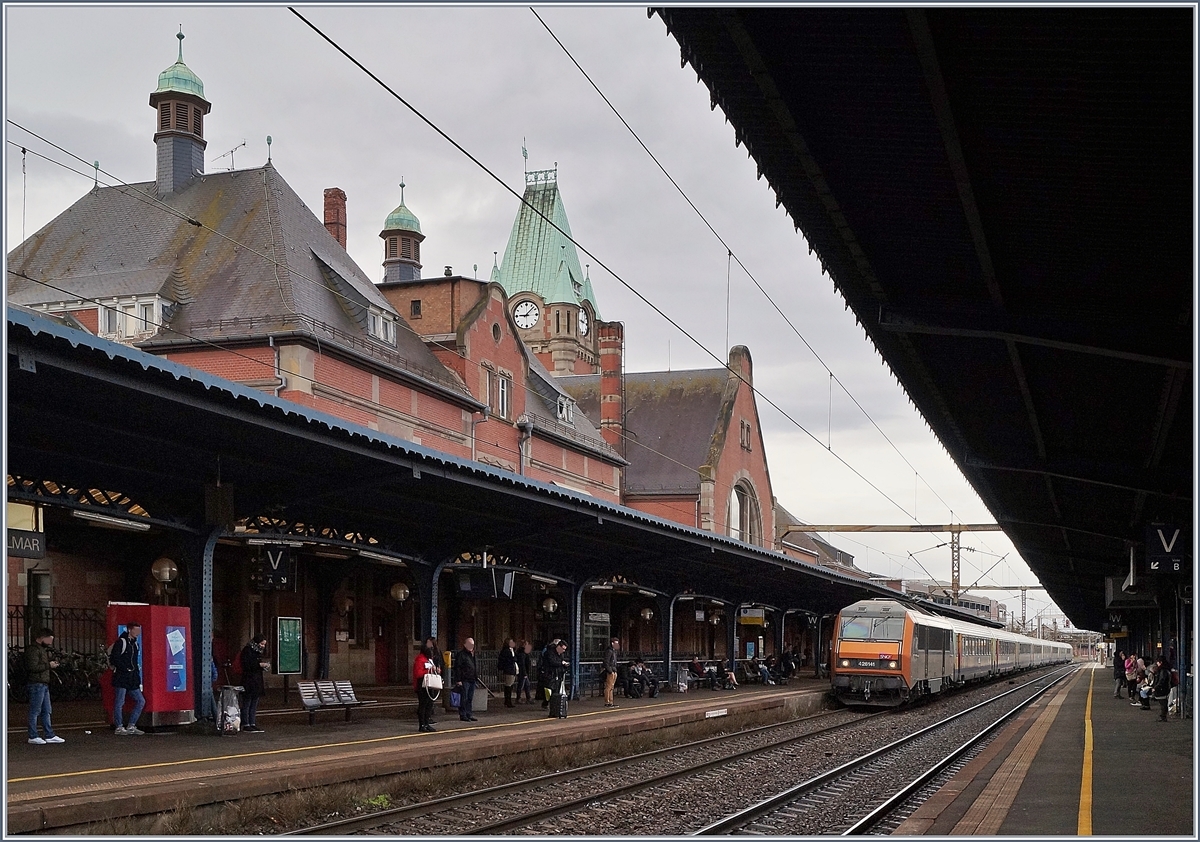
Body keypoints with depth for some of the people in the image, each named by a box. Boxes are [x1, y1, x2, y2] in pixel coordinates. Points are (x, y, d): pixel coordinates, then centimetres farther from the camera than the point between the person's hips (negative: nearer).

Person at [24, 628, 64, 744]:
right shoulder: (33, 649, -13)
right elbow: (33, 667, -22)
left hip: (44, 684, 10)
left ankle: (50, 735, 15)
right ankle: (33, 737, 1)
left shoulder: (42, 649, 19)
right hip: (36, 684, -10)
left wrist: (52, 661, 8)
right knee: (35, 711, -4)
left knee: (46, 711, 12)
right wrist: (49, 665, -15)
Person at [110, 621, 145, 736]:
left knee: (141, 701, 5)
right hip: (121, 678, -8)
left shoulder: (135, 643, 18)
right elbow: (114, 659, -15)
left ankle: (131, 726, 11)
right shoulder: (121, 642, -7)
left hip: (132, 679, 8)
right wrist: (126, 669, -18)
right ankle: (119, 728, 4)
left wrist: (137, 675, 13)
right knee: (119, 703, -3)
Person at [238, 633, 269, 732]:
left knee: (254, 704, 8)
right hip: (248, 681, -8)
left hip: (258, 681, 8)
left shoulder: (260, 652, 16)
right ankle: (246, 725, -2)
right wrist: (259, 665, -21)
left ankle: (252, 724, 11)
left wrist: (265, 665, 4)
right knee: (247, 704, -4)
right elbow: (246, 665, -17)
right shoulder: (247, 650, -10)